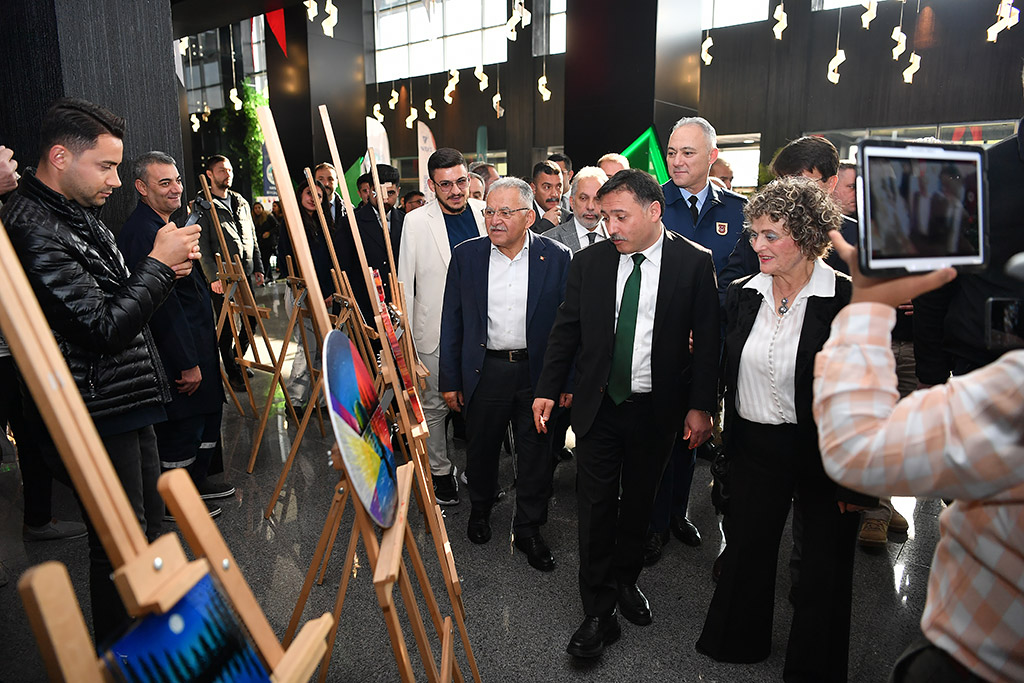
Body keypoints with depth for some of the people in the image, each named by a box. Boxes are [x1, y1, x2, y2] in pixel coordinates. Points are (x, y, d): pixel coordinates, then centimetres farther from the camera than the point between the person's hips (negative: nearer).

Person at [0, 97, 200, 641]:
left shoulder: (77, 213, 11)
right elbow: (104, 328, -24)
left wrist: (162, 271, 3)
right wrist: (157, 264, -14)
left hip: (127, 400, 10)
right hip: (96, 417, -10)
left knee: (149, 518, 22)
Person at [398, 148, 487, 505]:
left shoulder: (486, 213, 2)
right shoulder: (416, 222, -5)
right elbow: (404, 281, -2)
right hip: (436, 332, -2)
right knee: (434, 404, 7)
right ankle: (439, 471, 26)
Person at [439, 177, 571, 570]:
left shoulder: (557, 258, -5)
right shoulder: (466, 256, 0)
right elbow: (452, 322, 3)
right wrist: (450, 380, 1)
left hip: (537, 372, -1)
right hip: (484, 371, 1)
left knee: (537, 456, 9)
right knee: (481, 448, 16)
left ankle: (528, 530, 29)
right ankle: (480, 508, 44)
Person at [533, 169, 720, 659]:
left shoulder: (694, 263, -6)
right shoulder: (589, 262, -1)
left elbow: (707, 339, -4)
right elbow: (566, 330, 5)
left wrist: (701, 405, -6)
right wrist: (548, 390, 2)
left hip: (656, 408, 0)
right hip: (598, 405, 1)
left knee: (639, 501, 16)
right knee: (596, 506, 3)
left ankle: (626, 580, 40)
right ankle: (599, 613, 17)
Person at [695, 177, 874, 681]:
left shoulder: (851, 301, -15)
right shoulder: (742, 295, -1)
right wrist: (730, 444, 4)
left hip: (824, 451, -4)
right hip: (753, 449, 4)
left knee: (822, 572, 13)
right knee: (745, 551, 18)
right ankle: (738, 641, 43)